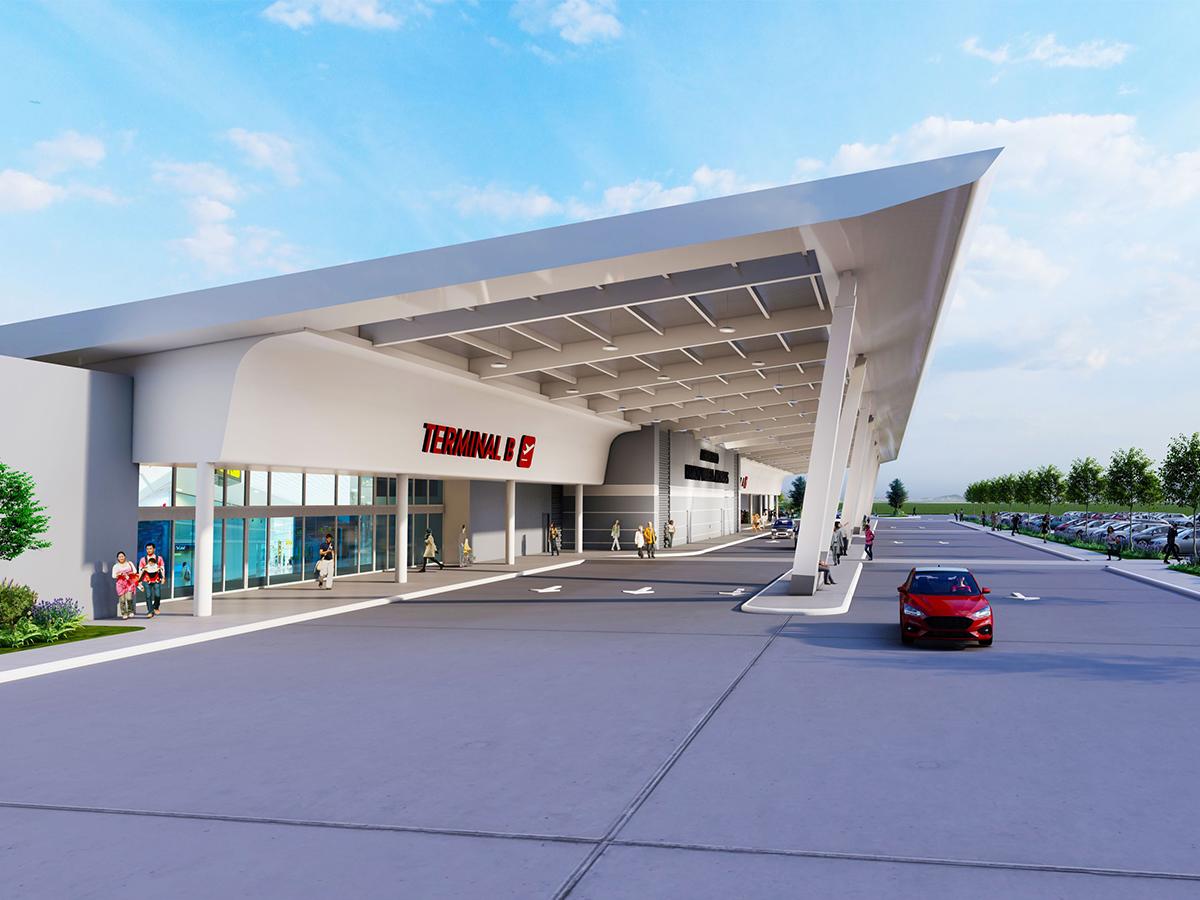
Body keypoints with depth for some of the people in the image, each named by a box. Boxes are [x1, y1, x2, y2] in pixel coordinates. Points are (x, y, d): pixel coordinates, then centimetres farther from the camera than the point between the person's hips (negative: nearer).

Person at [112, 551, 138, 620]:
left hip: (130, 583, 0)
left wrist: (129, 573, -7)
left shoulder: (129, 563, 11)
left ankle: (130, 611, 5)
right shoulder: (116, 566, 8)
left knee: (129, 598, -13)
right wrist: (119, 574, -13)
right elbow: (113, 576, 6)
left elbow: (135, 571, 9)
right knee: (122, 599, -6)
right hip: (121, 584, 0)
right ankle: (124, 614, 1)